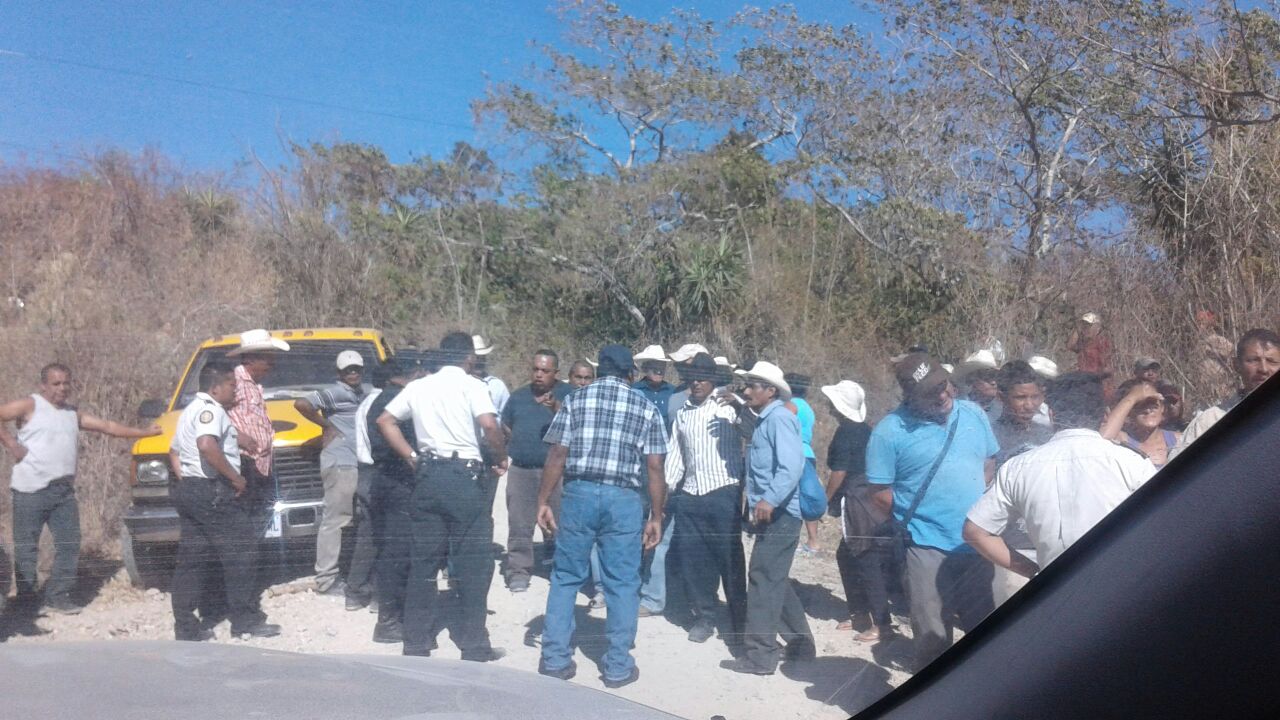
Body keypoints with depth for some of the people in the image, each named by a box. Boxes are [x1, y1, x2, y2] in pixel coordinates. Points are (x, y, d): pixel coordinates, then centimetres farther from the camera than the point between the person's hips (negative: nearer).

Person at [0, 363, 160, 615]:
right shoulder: (30, 405, 0)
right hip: (31, 490, -6)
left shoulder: (73, 413, 18)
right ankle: (26, 601, 7)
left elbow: (108, 426, 19)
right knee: (26, 547, 0)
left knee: (69, 544, 4)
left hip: (64, 490, 6)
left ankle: (58, 597, 13)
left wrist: (145, 432, 17)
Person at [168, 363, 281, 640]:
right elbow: (207, 446, -31)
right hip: (213, 493, -10)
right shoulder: (211, 410, -13)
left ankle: (186, 627, 13)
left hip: (189, 490, 10)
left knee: (192, 561, 10)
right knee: (239, 555, -3)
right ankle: (246, 621, 2)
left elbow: (174, 452, 29)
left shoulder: (190, 411, 21)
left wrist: (187, 482, 20)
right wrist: (235, 478, -23)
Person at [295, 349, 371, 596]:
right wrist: (325, 424, -9)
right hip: (341, 464, -8)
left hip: (363, 464, 8)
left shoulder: (366, 392, 16)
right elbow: (301, 404, -19)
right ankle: (326, 580, -1)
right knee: (334, 521, -5)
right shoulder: (335, 393, -6)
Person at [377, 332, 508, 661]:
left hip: (429, 476, 5)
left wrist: (411, 456, 13)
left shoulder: (418, 386, 12)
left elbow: (385, 420, 14)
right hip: (465, 476, -5)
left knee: (423, 562, 11)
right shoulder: (471, 385, -5)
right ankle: (474, 646, 6)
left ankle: (416, 643, 16)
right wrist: (502, 458, -5)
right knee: (473, 563, 2)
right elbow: (489, 425, -20)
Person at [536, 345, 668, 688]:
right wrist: (656, 517, 7)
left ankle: (555, 659, 15)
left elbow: (557, 455, 0)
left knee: (565, 577, 12)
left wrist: (543, 501, 5)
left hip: (578, 493, 1)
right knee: (622, 583, 7)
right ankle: (618, 666, 12)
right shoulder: (646, 408, 7)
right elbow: (654, 469, 3)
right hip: (624, 498, -1)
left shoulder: (575, 399, 8)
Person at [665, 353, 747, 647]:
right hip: (691, 496, 5)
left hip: (724, 494, -5)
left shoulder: (727, 408, -2)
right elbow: (676, 455, 18)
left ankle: (739, 621, 12)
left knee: (730, 559, 1)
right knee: (693, 560, 9)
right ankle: (704, 617, 23)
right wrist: (666, 487, 11)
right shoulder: (682, 414, 15)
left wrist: (740, 403, -26)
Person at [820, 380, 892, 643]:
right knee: (846, 556, 19)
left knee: (868, 564, -4)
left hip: (859, 504, -9)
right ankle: (859, 611, 27)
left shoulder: (845, 432, -14)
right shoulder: (864, 429, 12)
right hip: (869, 500, 9)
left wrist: (824, 500, -2)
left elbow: (838, 473, -15)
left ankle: (882, 625, 0)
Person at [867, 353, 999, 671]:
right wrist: (917, 516, -4)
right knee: (933, 638, 5)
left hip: (979, 545, 4)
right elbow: (881, 493, -6)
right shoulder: (891, 430, -10)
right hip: (928, 549, -4)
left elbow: (990, 464, 16)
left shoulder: (973, 414, 4)